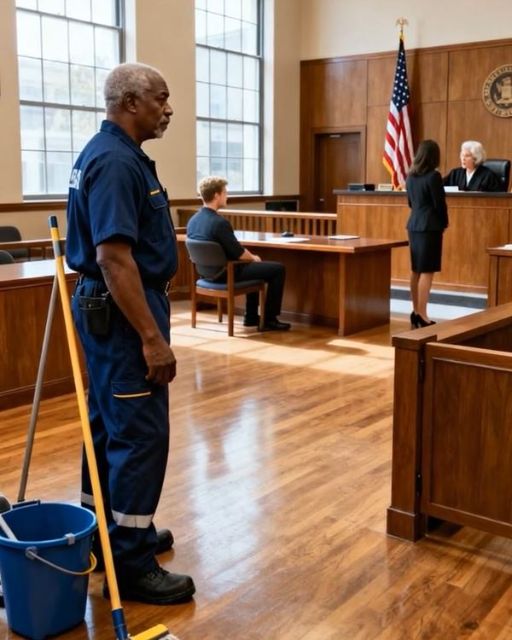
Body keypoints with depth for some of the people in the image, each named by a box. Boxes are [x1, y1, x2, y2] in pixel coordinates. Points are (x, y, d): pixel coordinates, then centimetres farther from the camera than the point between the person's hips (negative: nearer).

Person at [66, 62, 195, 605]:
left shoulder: (113, 153, 14)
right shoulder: (116, 161, -19)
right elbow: (114, 257, -27)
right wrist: (151, 337, -26)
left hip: (108, 308, 11)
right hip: (122, 313, -11)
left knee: (109, 427, 17)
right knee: (141, 435, -5)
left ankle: (104, 532, 31)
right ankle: (129, 564, 6)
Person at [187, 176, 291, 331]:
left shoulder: (192, 221, 1)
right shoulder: (219, 222, -26)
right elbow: (239, 254, -21)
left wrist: (250, 256, 12)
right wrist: (253, 258, 1)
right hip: (225, 273, -9)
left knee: (252, 264, 33)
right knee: (278, 268, 3)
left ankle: (251, 317, 34)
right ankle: (269, 320, 8)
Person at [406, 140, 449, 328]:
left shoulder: (410, 176, 10)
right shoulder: (433, 176, -13)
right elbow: (439, 203, -9)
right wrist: (444, 223, 6)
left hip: (414, 225, 8)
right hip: (430, 226, -7)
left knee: (416, 270, 11)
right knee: (427, 271, -6)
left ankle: (416, 312, 17)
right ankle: (422, 315, -8)